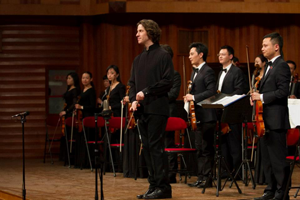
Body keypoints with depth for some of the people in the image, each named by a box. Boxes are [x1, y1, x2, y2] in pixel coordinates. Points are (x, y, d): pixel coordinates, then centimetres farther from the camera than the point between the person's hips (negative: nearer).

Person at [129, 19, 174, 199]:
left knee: (156, 147, -9)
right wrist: (134, 99, 0)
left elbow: (167, 82, -12)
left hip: (157, 108, -7)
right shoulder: (138, 59, 17)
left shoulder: (163, 56, -5)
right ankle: (154, 185, 11)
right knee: (147, 147, 7)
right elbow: (133, 83, 19)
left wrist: (146, 92, -15)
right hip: (143, 110, 7)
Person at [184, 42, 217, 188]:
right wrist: (189, 97, 4)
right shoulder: (195, 72, 17)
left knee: (206, 148, -5)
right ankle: (201, 177, 17)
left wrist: (194, 97, -20)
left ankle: (207, 178, -1)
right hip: (197, 116, 9)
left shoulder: (208, 72, -11)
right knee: (200, 148, 12)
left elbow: (211, 92, -20)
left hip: (206, 116, -9)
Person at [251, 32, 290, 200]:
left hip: (276, 121, -10)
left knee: (278, 158, -6)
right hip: (267, 120, 10)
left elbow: (283, 92, -21)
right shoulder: (270, 66, 18)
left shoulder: (282, 66, -12)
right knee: (267, 158, 14)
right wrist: (257, 97, 5)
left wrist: (262, 97, -18)